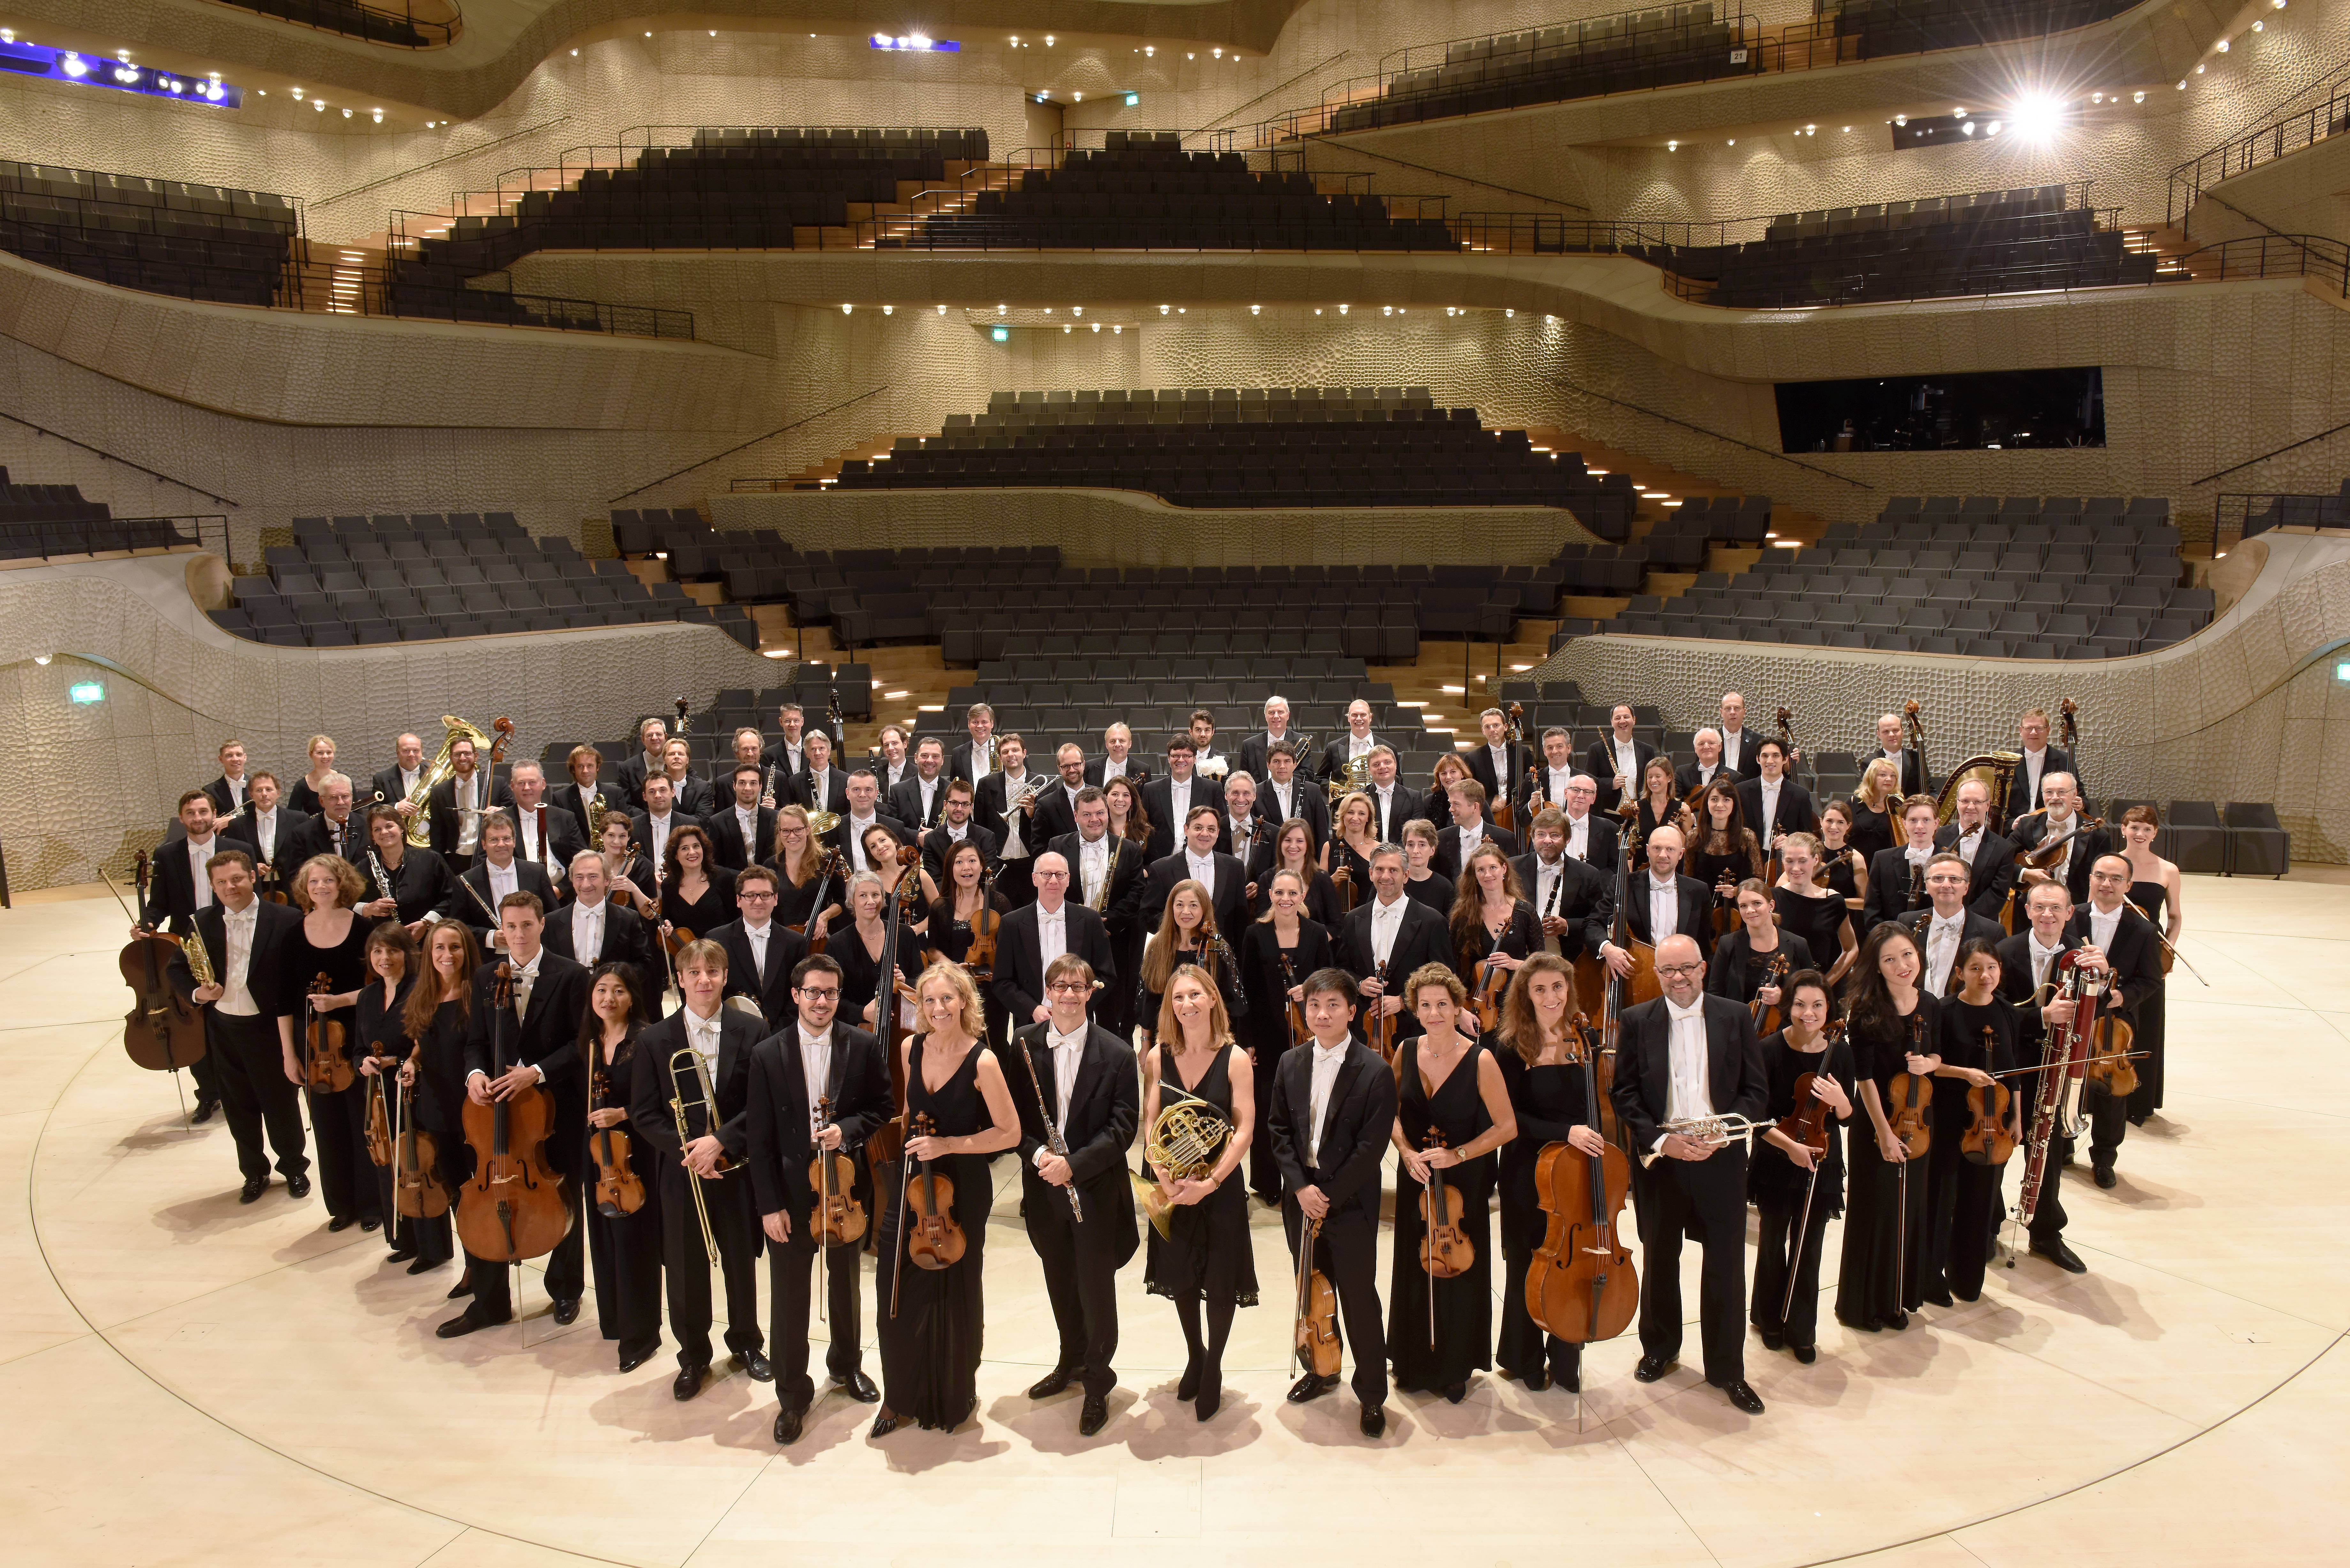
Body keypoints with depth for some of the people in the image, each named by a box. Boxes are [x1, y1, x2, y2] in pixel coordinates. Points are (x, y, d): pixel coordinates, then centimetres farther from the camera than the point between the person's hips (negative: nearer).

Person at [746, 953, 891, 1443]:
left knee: (846, 1283, 20)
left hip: (846, 1185, 2)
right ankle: (793, 1394, 21)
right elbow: (760, 1137, -7)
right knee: (788, 1296, 5)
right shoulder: (767, 1055, -8)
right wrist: (769, 1204, -10)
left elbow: (882, 1107, 1)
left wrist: (847, 1129, -19)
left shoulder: (864, 1047, -6)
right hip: (791, 1191, -1)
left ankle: (846, 1365, 42)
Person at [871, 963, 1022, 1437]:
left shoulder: (982, 1062, -17)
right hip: (909, 1182, 4)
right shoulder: (911, 1048, -1)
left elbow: (1010, 1133, -13)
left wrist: (948, 1144, -19)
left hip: (961, 1188, -4)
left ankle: (956, 1397, 30)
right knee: (897, 1292, 4)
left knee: (954, 1292, 9)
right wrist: (913, 1142, 12)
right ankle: (902, 1397, 24)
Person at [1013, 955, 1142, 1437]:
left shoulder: (1116, 1053, -9)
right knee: (1060, 1283, 18)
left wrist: (1075, 1163, -21)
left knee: (1096, 1286, 4)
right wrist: (1036, 1152, -16)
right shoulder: (1023, 1044, -2)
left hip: (1096, 1188, -3)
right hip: (1045, 1188, 3)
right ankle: (1071, 1361, 40)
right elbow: (1012, 1113, 2)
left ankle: (1098, 1383, 22)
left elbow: (1122, 1126, -11)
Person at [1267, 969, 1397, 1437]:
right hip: (1302, 1200, 5)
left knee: (1359, 1298, 1)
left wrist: (1330, 1198, -14)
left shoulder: (1374, 1072, -12)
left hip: (1350, 1204, -5)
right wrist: (1301, 1187, -7)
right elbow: (1281, 1132, 5)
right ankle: (1323, 1368, 37)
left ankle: (1372, 1391, 16)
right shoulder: (1290, 1065, 4)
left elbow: (1371, 1147, -13)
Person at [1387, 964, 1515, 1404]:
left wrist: (1457, 1155, -19)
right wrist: (1407, 1152, -10)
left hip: (1464, 1183, -3)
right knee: (1415, 1270, 12)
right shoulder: (1407, 1052, -4)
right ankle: (1416, 1363, 31)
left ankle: (1456, 1368, 27)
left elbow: (1506, 1127, -12)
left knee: (1459, 1273, 8)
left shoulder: (1480, 1060, -16)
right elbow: (1394, 1115, 7)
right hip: (1415, 1178, 3)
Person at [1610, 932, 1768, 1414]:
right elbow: (1624, 1095, -3)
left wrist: (1725, 1132, -15)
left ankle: (1727, 1368, 19)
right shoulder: (1636, 1022, -1)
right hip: (1659, 1158, 1)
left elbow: (1756, 1089, 0)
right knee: (1659, 1260, 15)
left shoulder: (1736, 1017, -1)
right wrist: (1660, 1140, -16)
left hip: (1721, 1158, 0)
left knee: (1726, 1265, 3)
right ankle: (1660, 1349, 35)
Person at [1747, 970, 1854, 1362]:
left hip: (1821, 1164, 2)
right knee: (1774, 1243, 13)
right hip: (1776, 1164, -2)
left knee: (1808, 1249, 9)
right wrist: (1789, 1145, -26)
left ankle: (1802, 1330, 26)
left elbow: (1847, 1118, 0)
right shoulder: (1769, 1050, -16)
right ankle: (1770, 1319, 33)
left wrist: (1839, 1101, -21)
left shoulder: (1839, 1053, -7)